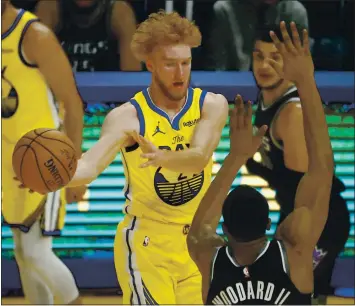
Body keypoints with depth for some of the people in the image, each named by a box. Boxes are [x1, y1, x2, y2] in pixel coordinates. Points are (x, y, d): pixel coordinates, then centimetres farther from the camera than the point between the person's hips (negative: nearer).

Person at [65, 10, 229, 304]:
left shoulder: (211, 105, -6)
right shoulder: (128, 117, -13)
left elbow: (200, 157, -25)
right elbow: (89, 166, -27)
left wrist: (162, 158, -47)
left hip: (196, 243, 4)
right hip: (145, 245, -4)